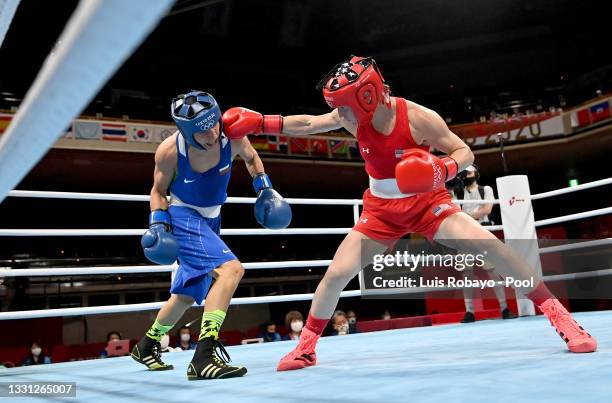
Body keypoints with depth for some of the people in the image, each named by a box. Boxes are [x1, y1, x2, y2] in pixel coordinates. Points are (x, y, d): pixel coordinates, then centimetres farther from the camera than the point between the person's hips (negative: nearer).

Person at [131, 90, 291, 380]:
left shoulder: (233, 136, -19)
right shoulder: (169, 151, -23)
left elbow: (251, 157, 6)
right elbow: (159, 190, -3)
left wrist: (264, 188, -1)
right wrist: (158, 223, -16)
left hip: (210, 219, 6)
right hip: (183, 217, -5)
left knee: (188, 294, 20)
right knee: (230, 268, -29)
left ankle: (146, 346, 42)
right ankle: (204, 357, -29)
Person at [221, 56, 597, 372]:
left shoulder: (419, 118, -23)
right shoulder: (353, 116, -12)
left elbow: (465, 152, -14)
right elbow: (307, 123, 1)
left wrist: (444, 169, -36)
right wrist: (259, 122, -8)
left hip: (427, 201, -3)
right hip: (381, 208, 4)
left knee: (489, 245, -22)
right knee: (337, 273, -5)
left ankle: (560, 317, -6)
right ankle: (305, 347, 14)